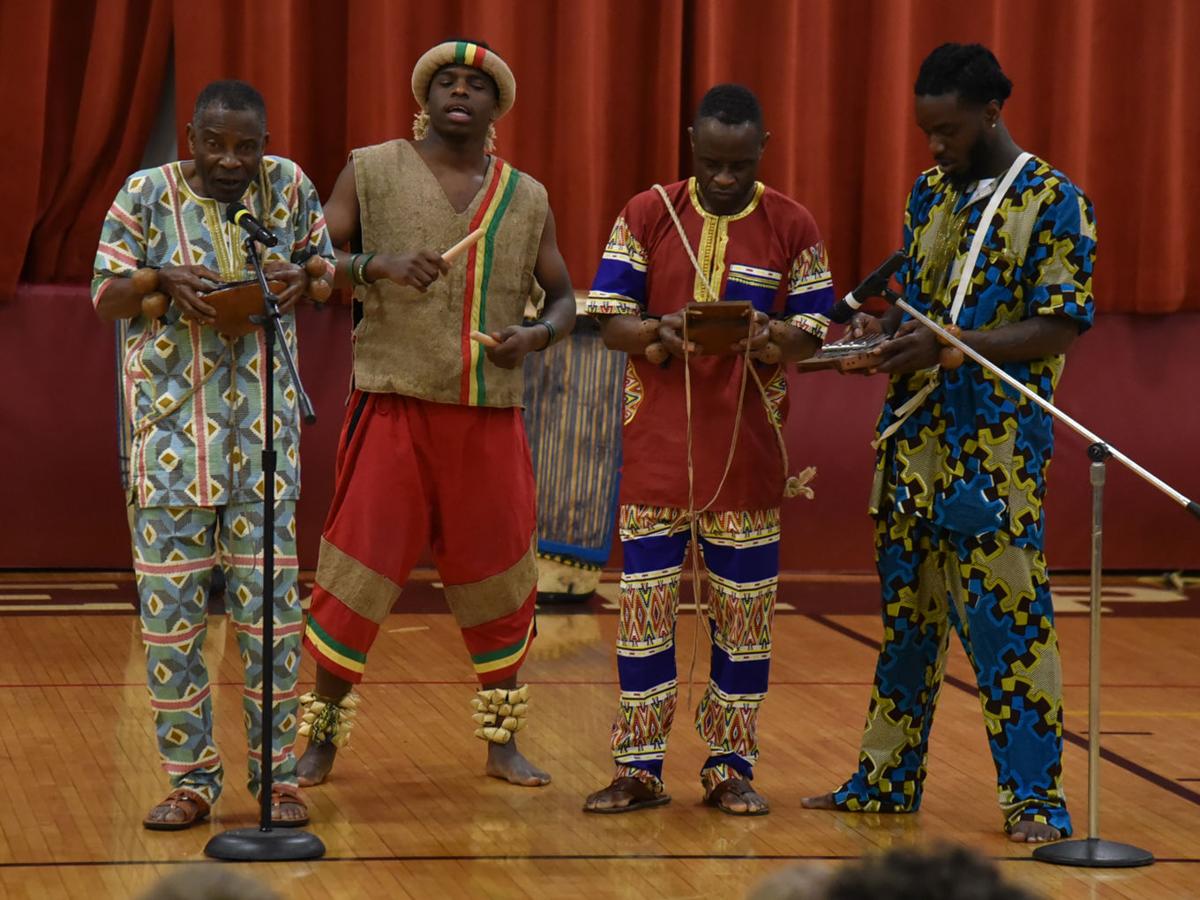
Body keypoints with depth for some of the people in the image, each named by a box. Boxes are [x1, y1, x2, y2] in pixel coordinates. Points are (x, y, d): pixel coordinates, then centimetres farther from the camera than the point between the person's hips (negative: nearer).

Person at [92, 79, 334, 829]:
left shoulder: (288, 187, 2)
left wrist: (302, 277, -11)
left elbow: (328, 270, 12)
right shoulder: (146, 195, -3)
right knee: (170, 601, 0)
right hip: (171, 424, -1)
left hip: (262, 424, 1)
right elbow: (105, 296, 0)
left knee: (270, 599, 0)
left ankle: (278, 776, 10)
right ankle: (190, 780, 11)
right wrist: (163, 279, -20)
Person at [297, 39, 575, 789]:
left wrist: (540, 334, -6)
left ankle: (503, 743, 20)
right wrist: (377, 264, -23)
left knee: (501, 585, 7)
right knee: (357, 578, -5)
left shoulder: (527, 199, 11)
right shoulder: (372, 172, 1)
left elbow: (565, 297, 17)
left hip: (491, 419, 3)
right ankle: (322, 741, 9)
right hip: (394, 409, -3)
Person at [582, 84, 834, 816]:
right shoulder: (648, 216, 2)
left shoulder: (793, 228, 2)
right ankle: (639, 768, 9)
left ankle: (731, 766, 14)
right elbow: (610, 322, 0)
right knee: (644, 604, 1)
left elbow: (813, 332, 3)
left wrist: (772, 336, -19)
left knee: (745, 608, 4)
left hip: (748, 447, 0)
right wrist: (658, 331, -22)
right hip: (658, 444, 0)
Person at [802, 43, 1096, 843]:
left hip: (997, 445, -6)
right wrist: (883, 333, -2)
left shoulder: (1053, 201, -8)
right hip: (916, 437, 7)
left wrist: (947, 348, -21)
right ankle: (888, 777, 21)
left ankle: (1035, 797, 0)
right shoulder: (931, 193, 13)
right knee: (906, 612, 12)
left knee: (1006, 617, -7)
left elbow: (1060, 328, -12)